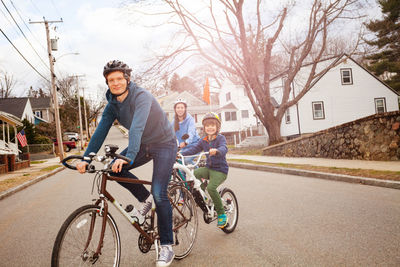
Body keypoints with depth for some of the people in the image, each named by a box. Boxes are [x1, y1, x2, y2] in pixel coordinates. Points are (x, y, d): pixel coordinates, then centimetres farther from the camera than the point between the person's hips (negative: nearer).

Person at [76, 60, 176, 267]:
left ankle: (167, 246, -3)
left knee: (159, 194, -16)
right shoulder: (112, 105, -2)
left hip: (164, 144, -7)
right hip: (144, 145, 7)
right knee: (116, 169, -12)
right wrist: (86, 158, -16)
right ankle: (145, 199, 10)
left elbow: (137, 128, -39)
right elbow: (100, 131, -7)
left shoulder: (141, 97, -24)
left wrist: (128, 157, -51)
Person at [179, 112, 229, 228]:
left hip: (220, 170, -6)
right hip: (209, 168, 6)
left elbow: (224, 148, -28)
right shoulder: (203, 141, 10)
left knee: (211, 187, -28)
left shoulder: (220, 138, -8)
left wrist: (216, 151, -51)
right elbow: (194, 149, 1)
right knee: (194, 173, -21)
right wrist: (181, 153, -15)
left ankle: (222, 214, -10)